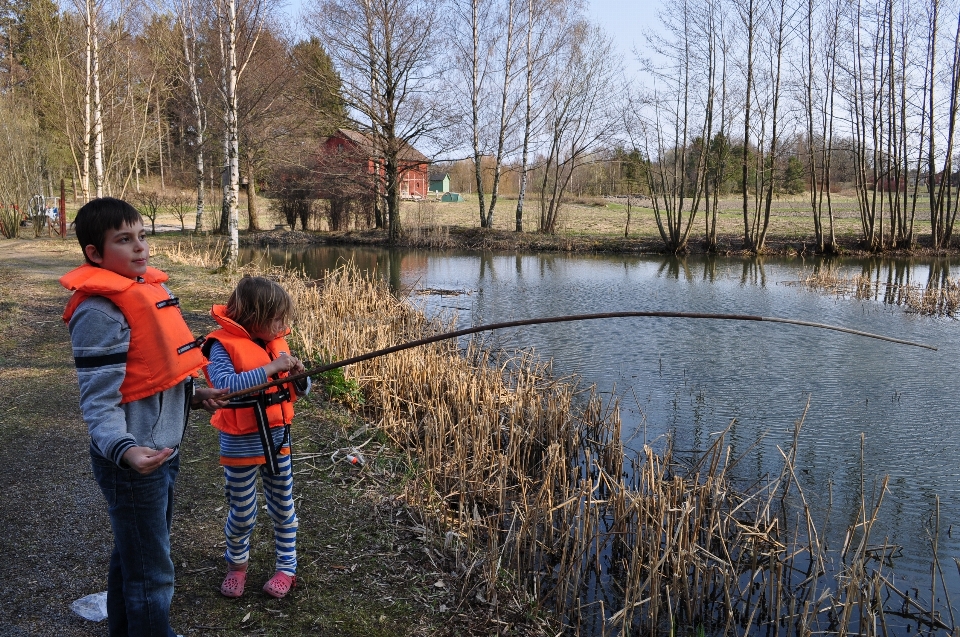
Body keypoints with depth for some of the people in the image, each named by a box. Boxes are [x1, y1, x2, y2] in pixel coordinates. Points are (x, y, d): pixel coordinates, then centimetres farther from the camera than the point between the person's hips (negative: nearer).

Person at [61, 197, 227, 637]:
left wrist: (195, 393, 20)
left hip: (163, 449, 9)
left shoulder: (145, 288, 7)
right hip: (134, 461, -9)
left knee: (132, 555, 24)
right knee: (151, 574, 3)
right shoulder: (98, 312, -21)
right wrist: (124, 450, -38)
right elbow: (98, 400, -24)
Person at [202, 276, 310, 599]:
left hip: (278, 440, 5)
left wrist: (299, 374, -17)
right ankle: (236, 565, 37)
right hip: (241, 446, -5)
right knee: (242, 515, 11)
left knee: (283, 509, 15)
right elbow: (226, 385, -33)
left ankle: (287, 567, 31)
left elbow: (301, 390, 6)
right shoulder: (223, 346, -17)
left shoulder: (276, 342, 1)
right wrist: (271, 368, -34)